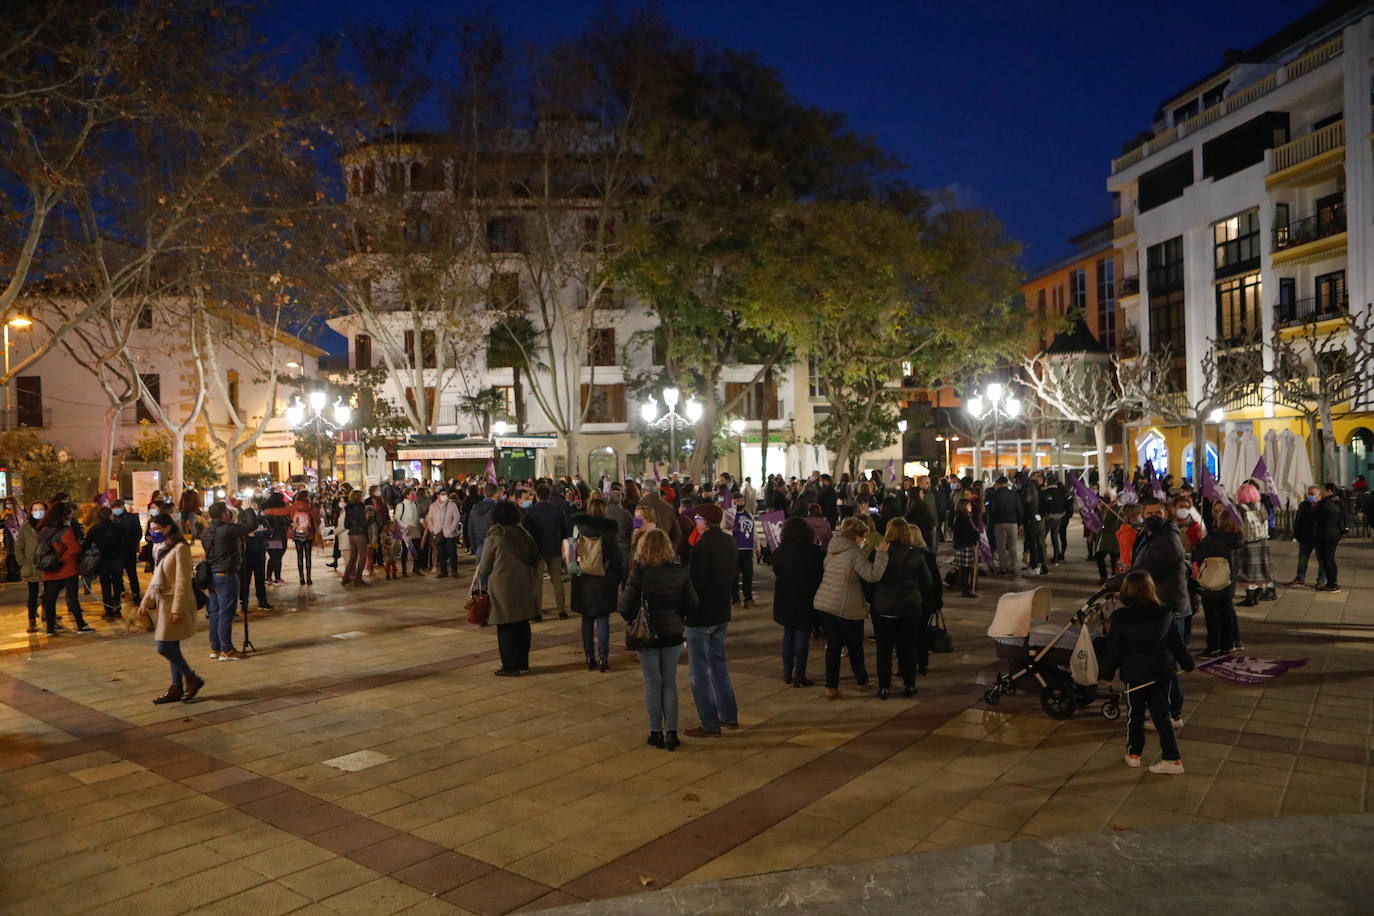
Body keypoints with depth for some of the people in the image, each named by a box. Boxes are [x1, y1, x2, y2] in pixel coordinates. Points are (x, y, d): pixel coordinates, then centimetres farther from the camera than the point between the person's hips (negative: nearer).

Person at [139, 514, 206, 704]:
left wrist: (178, 609, -20)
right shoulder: (159, 548, 13)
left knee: (165, 648, -9)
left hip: (176, 604, -9)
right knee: (172, 648, 11)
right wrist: (146, 602, 17)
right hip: (163, 602, 9)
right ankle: (177, 688, 17)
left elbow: (183, 581, -17)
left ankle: (192, 679, 6)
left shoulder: (180, 548, -14)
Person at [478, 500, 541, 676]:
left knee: (506, 627, 2)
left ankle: (510, 666, 5)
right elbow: (536, 558, 11)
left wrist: (479, 570, 17)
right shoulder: (523, 534, 6)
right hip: (525, 586, 5)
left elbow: (485, 567, -4)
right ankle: (522, 662, 23)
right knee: (522, 624, 14)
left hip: (504, 587, -5)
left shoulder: (494, 538, -9)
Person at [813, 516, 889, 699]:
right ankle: (862, 680, 33)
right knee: (855, 645, 15)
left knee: (833, 645, 10)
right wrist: (881, 553, -21)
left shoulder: (832, 548, 6)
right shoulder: (854, 553, -17)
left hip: (825, 603, 6)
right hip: (848, 608, -6)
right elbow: (872, 575, -23)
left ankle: (831, 687, 10)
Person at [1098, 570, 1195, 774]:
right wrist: (1187, 663, 22)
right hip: (1162, 673, 2)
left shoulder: (1120, 619, -12)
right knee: (1161, 714, 9)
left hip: (1134, 674, -2)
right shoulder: (1165, 615, -6)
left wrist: (1108, 671, 7)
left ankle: (1134, 754, 22)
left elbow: (1113, 649, -6)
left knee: (1134, 714, 13)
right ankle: (1172, 758, 9)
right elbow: (1177, 643, 6)